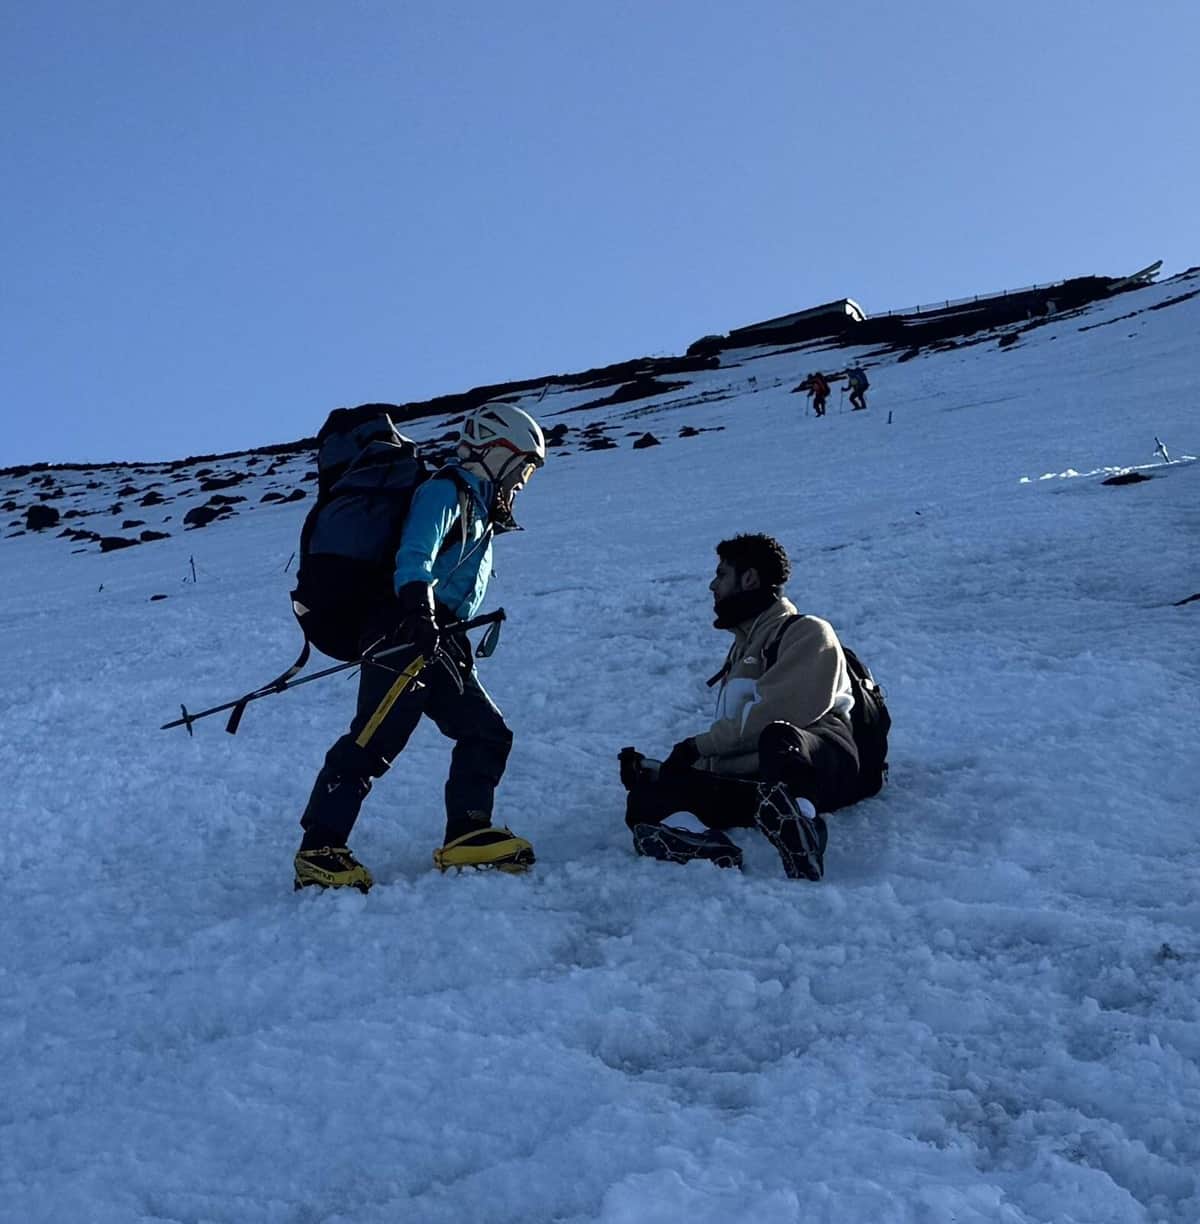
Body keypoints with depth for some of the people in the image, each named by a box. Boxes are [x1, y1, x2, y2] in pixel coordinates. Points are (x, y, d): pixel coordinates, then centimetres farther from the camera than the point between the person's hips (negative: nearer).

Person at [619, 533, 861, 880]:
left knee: (779, 737, -40)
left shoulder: (807, 632, 8)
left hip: (822, 765, -7)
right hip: (759, 781, 7)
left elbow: (775, 713, -9)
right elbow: (728, 745, 27)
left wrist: (700, 744, -2)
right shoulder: (742, 650, 34)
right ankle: (705, 848, -44)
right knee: (646, 797, -13)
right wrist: (655, 768, 16)